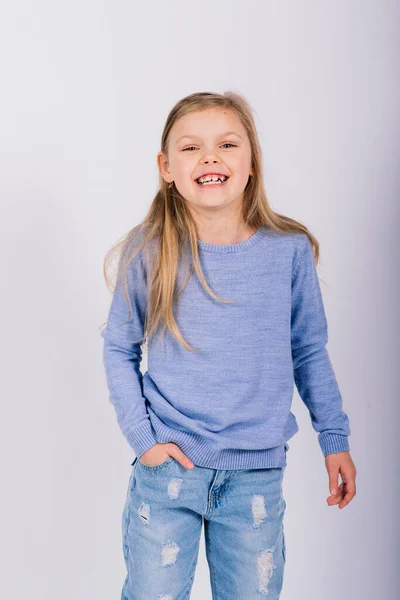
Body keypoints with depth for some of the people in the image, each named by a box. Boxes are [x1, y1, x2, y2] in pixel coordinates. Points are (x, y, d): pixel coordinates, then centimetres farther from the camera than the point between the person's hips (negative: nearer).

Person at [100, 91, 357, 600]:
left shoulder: (289, 251, -5)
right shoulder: (149, 254, -7)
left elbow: (308, 351, 6)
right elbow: (119, 350, 3)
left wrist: (335, 438, 9)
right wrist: (140, 435, -4)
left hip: (257, 474, 1)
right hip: (168, 468, 0)